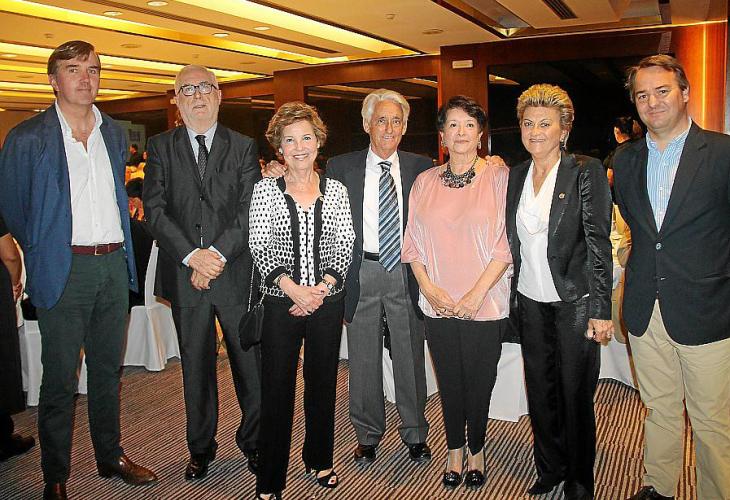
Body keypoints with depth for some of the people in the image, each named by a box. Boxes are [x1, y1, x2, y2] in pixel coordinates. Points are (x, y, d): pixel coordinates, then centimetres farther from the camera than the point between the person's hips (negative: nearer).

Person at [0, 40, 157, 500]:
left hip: (114, 264, 5)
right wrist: (44, 252, 5)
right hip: (64, 269, -4)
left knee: (108, 370, 16)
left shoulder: (115, 134, 11)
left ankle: (111, 457, 31)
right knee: (60, 379, 3)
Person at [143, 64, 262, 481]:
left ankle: (253, 441, 25)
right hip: (184, 273, 1)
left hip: (236, 271, -1)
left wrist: (218, 253, -14)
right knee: (196, 365, 12)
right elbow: (154, 209, -1)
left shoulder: (244, 147, 5)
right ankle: (201, 447, 28)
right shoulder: (161, 147, 7)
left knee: (250, 361, 6)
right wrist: (191, 255, -14)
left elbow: (251, 210, -3)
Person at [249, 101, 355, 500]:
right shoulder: (265, 190, 0)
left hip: (328, 300, 2)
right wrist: (292, 286, -16)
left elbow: (345, 245, 2)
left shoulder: (336, 190, 5)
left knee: (322, 381, 13)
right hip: (281, 300, -2)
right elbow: (259, 247, -5)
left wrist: (324, 286, -12)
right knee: (276, 388, 2)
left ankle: (319, 459, 33)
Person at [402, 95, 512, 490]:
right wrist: (428, 286, -6)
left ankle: (476, 450, 32)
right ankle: (455, 451, 32)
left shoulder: (499, 176, -3)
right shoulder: (425, 182, 6)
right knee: (449, 381, 12)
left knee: (479, 382, 8)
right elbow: (414, 242, 7)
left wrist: (476, 294, -13)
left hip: (484, 305, -2)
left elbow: (506, 243, -7)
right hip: (438, 304, 2)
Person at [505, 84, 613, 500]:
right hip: (531, 302, 5)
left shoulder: (587, 171, -8)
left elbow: (599, 243, -11)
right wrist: (511, 297, 8)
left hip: (574, 301, -4)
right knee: (540, 391, 13)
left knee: (576, 394, 6)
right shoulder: (516, 175, 7)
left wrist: (601, 309, -15)